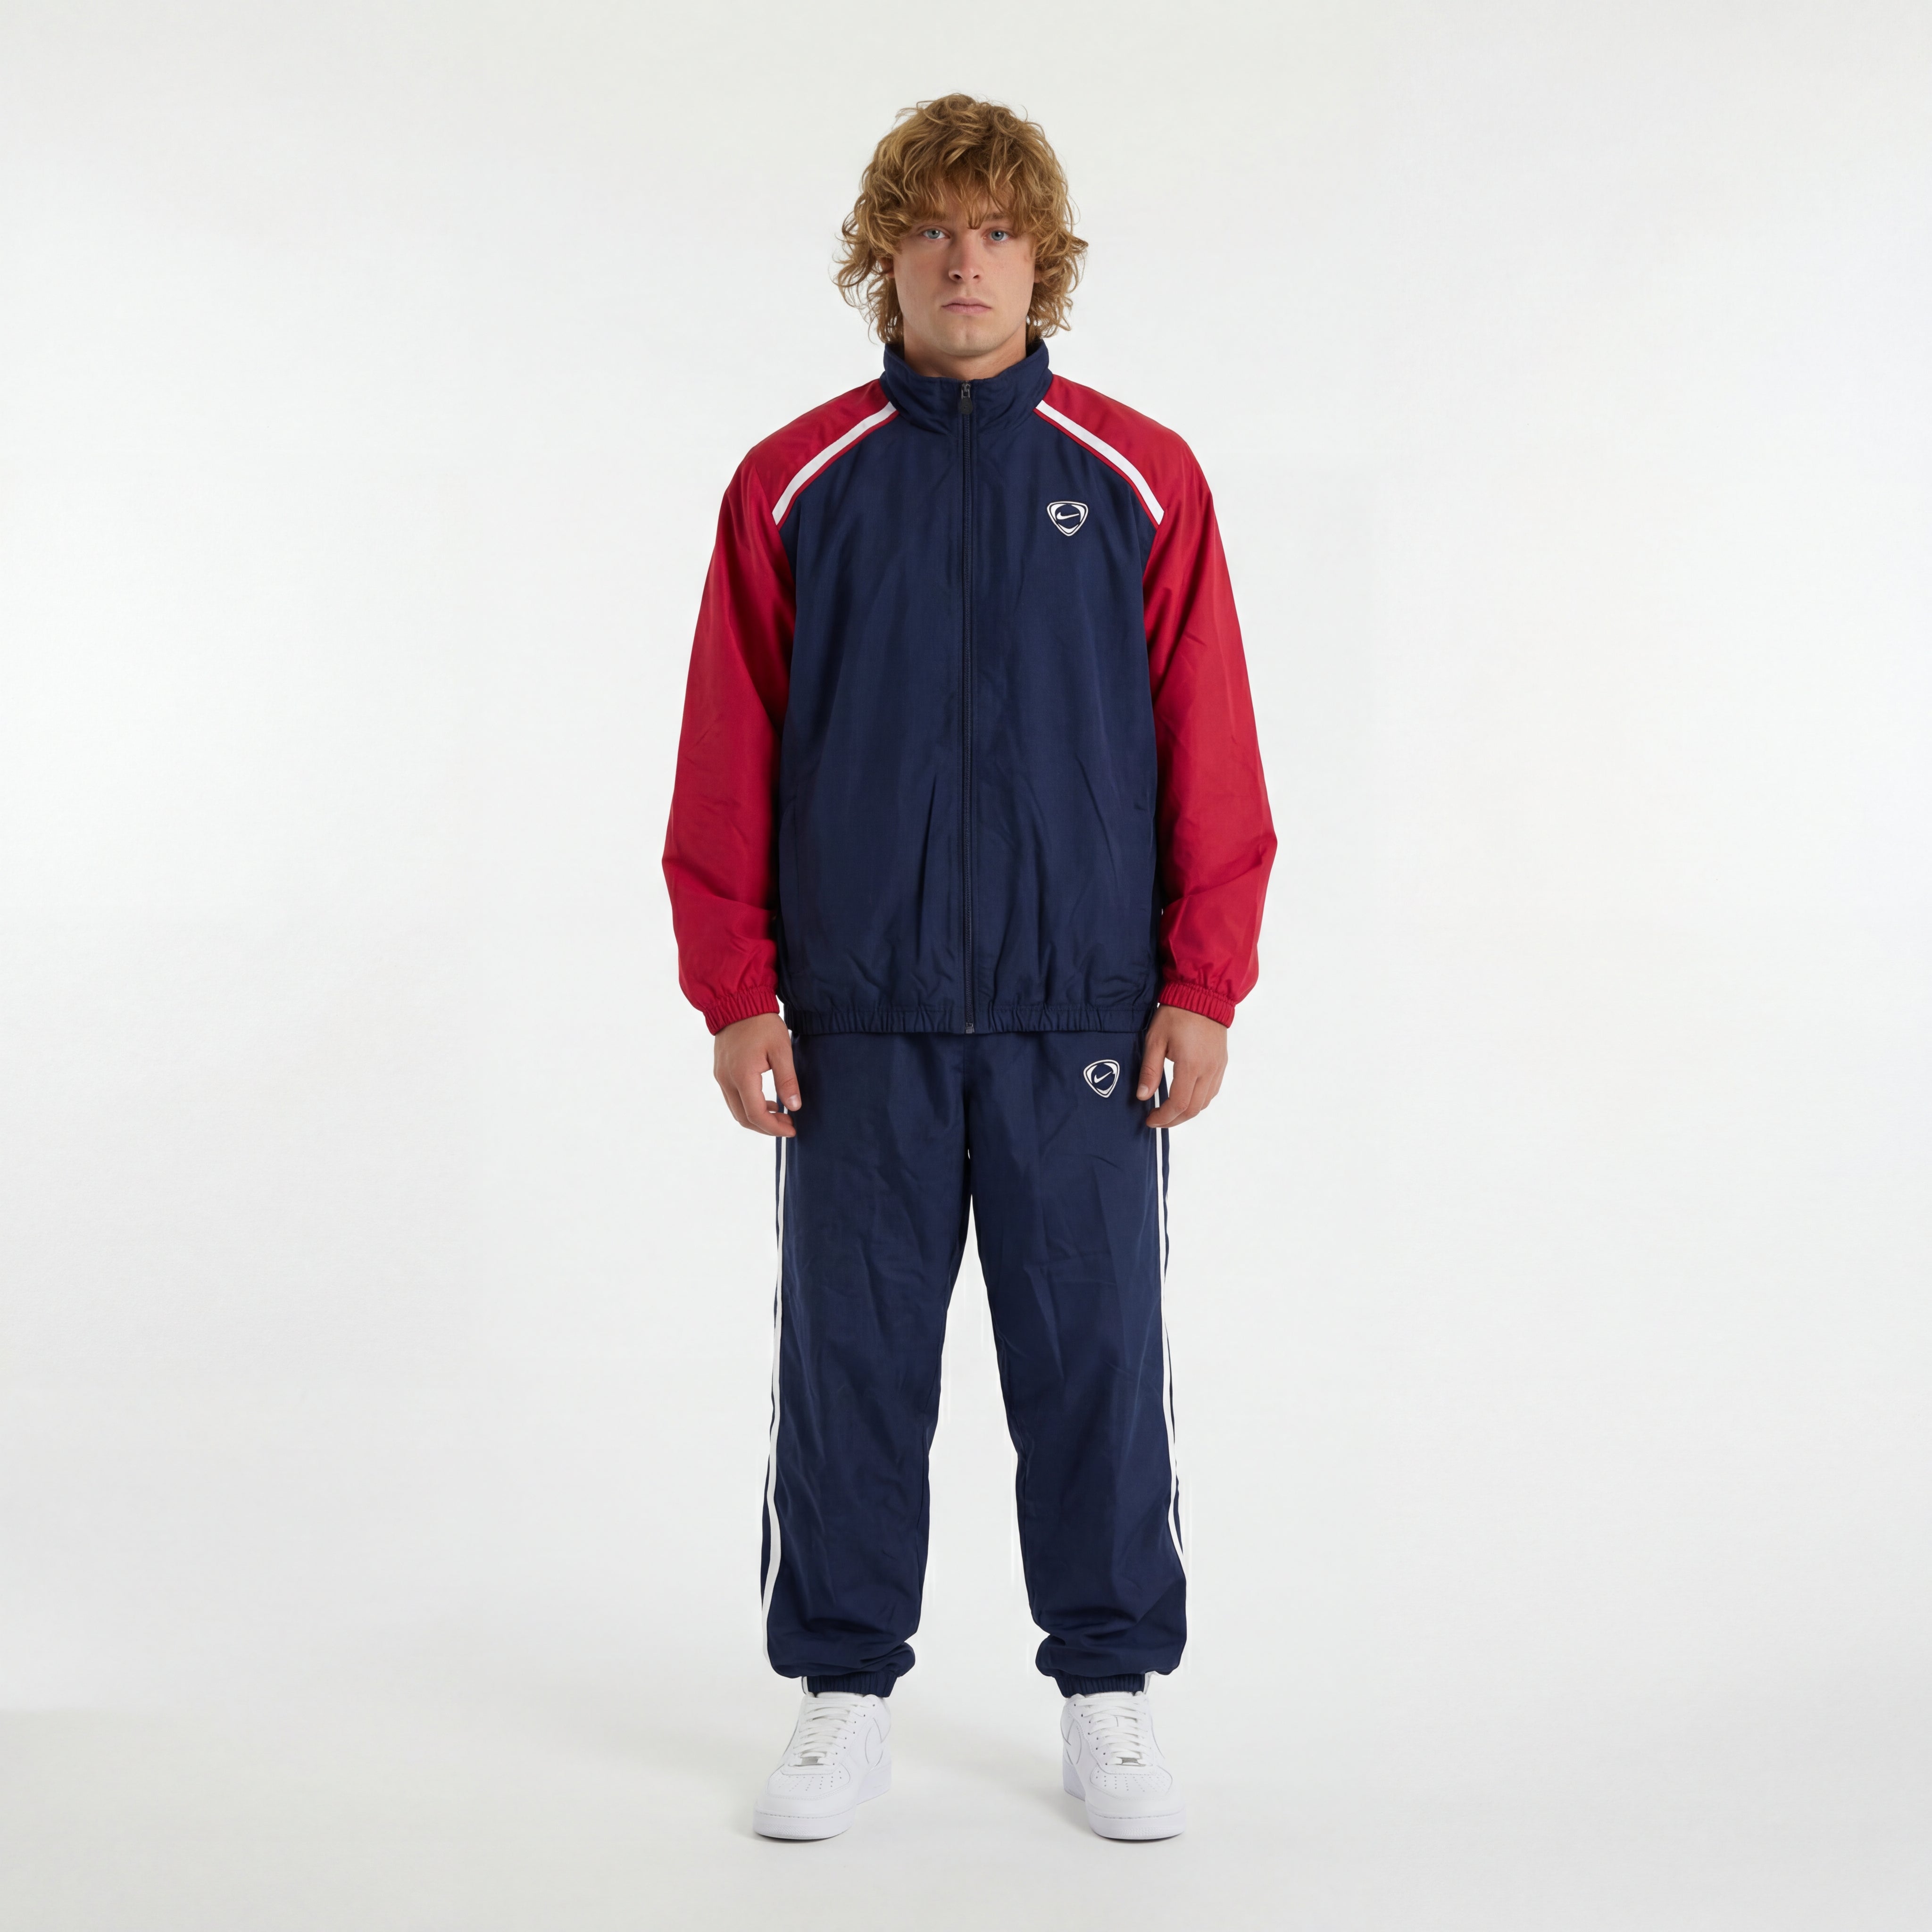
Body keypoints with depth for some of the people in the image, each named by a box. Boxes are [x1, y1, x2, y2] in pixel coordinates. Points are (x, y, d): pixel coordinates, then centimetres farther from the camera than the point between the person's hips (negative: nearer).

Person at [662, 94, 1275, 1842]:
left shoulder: (1141, 482, 3)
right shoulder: (794, 487, 3)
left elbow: (1210, 752, 2)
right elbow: (729, 762, 3)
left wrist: (1203, 988, -3)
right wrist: (736, 995, -2)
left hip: (1084, 1017, 0)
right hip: (858, 1022, 1)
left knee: (1095, 1358, 6)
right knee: (849, 1361, 7)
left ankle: (1109, 1695, 22)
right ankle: (847, 1696, 22)